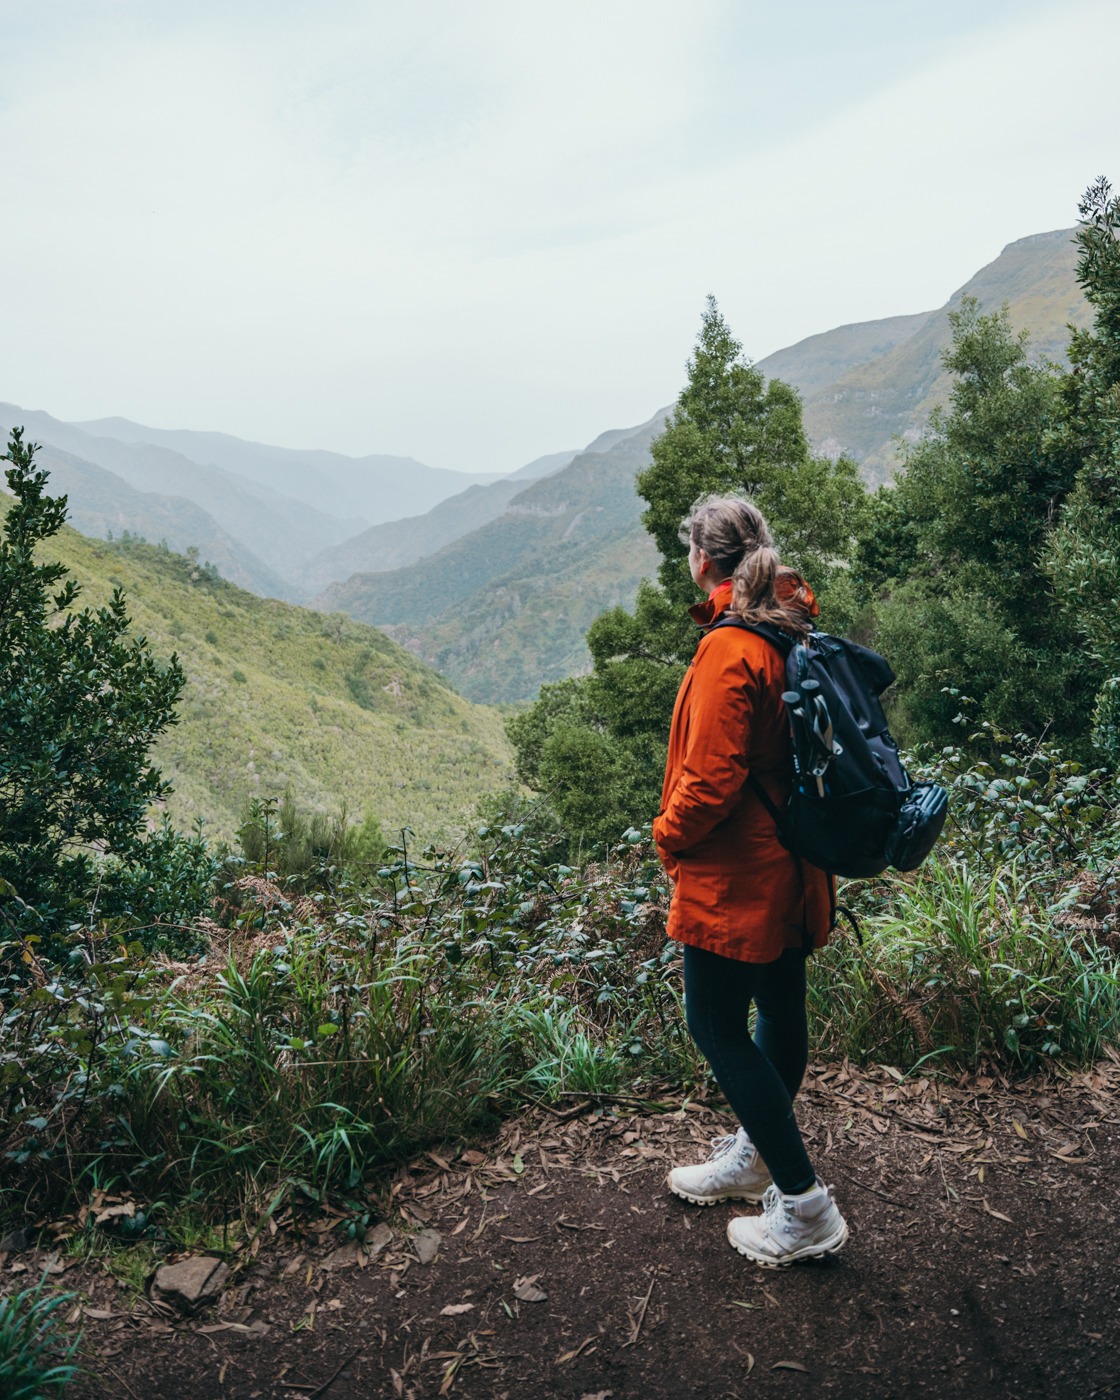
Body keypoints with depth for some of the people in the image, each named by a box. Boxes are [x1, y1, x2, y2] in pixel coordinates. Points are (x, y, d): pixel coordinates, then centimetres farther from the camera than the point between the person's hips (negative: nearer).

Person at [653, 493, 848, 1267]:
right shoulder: (796, 631, 6)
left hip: (734, 875, -9)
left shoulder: (729, 649, -22)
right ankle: (752, 1159, 39)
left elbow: (712, 776, -25)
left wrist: (670, 836, -8)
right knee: (779, 1009, 18)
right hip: (790, 863, 9)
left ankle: (806, 1208, 10)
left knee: (716, 1025, 3)